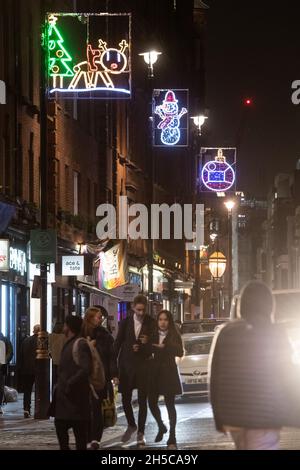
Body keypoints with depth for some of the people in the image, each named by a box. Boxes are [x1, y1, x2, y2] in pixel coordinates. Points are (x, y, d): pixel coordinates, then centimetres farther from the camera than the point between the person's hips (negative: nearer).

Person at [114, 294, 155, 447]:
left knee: (142, 401, 0)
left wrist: (147, 343, -19)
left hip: (143, 366, -2)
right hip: (126, 365, 2)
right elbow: (118, 343, 4)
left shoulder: (151, 323, -3)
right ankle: (131, 425, 31)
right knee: (125, 399, 7)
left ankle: (141, 433, 9)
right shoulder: (125, 323, 0)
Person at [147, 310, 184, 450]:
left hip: (169, 372, -3)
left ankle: (172, 438, -1)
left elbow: (179, 353, -11)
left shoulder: (174, 335, 0)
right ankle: (161, 427, 30)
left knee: (170, 404, -3)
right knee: (152, 403, 2)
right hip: (154, 372, 3)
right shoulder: (153, 335, 9)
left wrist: (164, 347, -20)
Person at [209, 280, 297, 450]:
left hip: (231, 417, 5)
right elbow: (285, 377, -2)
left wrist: (218, 417, 16)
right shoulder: (276, 334, -6)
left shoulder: (225, 333, 5)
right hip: (264, 417, -5)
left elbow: (214, 377, 8)